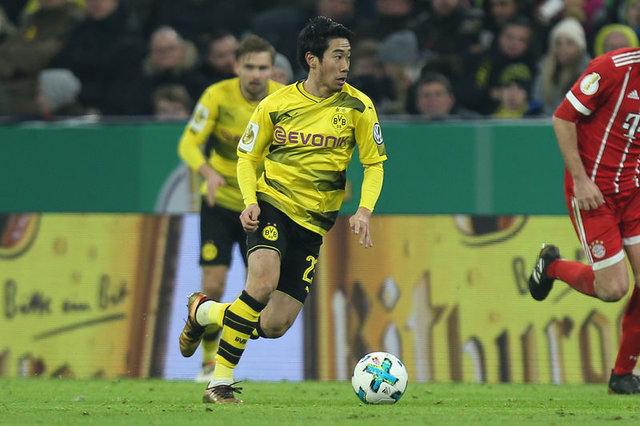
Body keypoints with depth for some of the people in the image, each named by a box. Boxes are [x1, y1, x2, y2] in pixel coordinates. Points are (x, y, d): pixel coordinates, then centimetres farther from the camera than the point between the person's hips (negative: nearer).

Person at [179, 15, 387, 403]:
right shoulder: (275, 105, -2)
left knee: (275, 326, -3)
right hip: (273, 204, -2)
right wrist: (250, 201, -10)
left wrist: (364, 211, -11)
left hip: (313, 222, 2)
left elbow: (374, 164, 5)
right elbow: (248, 157, 9)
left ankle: (204, 311, 27)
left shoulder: (357, 106, -2)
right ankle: (221, 382, -19)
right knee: (263, 282, -31)